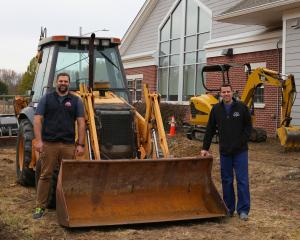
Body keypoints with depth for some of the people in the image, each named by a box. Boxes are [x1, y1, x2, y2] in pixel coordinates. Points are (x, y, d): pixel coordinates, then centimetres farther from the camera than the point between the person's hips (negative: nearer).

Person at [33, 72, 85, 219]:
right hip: (49, 143, -1)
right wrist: (38, 140, -10)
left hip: (68, 145, 1)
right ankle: (40, 207, 7)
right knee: (45, 175, 2)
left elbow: (81, 123, 4)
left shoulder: (75, 101, 8)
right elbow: (37, 120, 1)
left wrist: (80, 144, -4)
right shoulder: (46, 99, 6)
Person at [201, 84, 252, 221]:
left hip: (240, 151, -2)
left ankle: (243, 210, 6)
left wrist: (243, 141, -8)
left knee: (242, 180, -1)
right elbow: (210, 130, 6)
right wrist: (205, 148, 4)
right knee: (226, 181, 9)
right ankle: (229, 208, 20)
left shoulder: (241, 107, -3)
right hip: (224, 151, 2)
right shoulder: (216, 109, 3)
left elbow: (248, 125, 3)